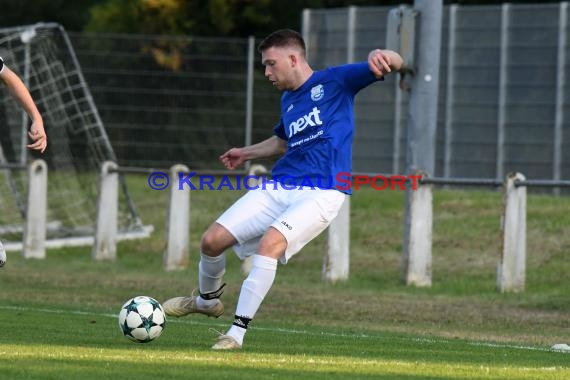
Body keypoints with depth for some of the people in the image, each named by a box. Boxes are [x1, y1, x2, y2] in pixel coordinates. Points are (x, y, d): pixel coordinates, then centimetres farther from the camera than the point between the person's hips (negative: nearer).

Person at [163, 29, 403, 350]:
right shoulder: (288, 100, 19)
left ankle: (237, 333, -24)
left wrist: (382, 57, -33)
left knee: (270, 243, -31)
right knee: (213, 240, -1)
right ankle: (207, 300, 30)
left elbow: (395, 64, -11)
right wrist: (248, 153, 35)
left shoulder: (334, 82, -1)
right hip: (278, 188, 7)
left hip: (321, 193, -7)